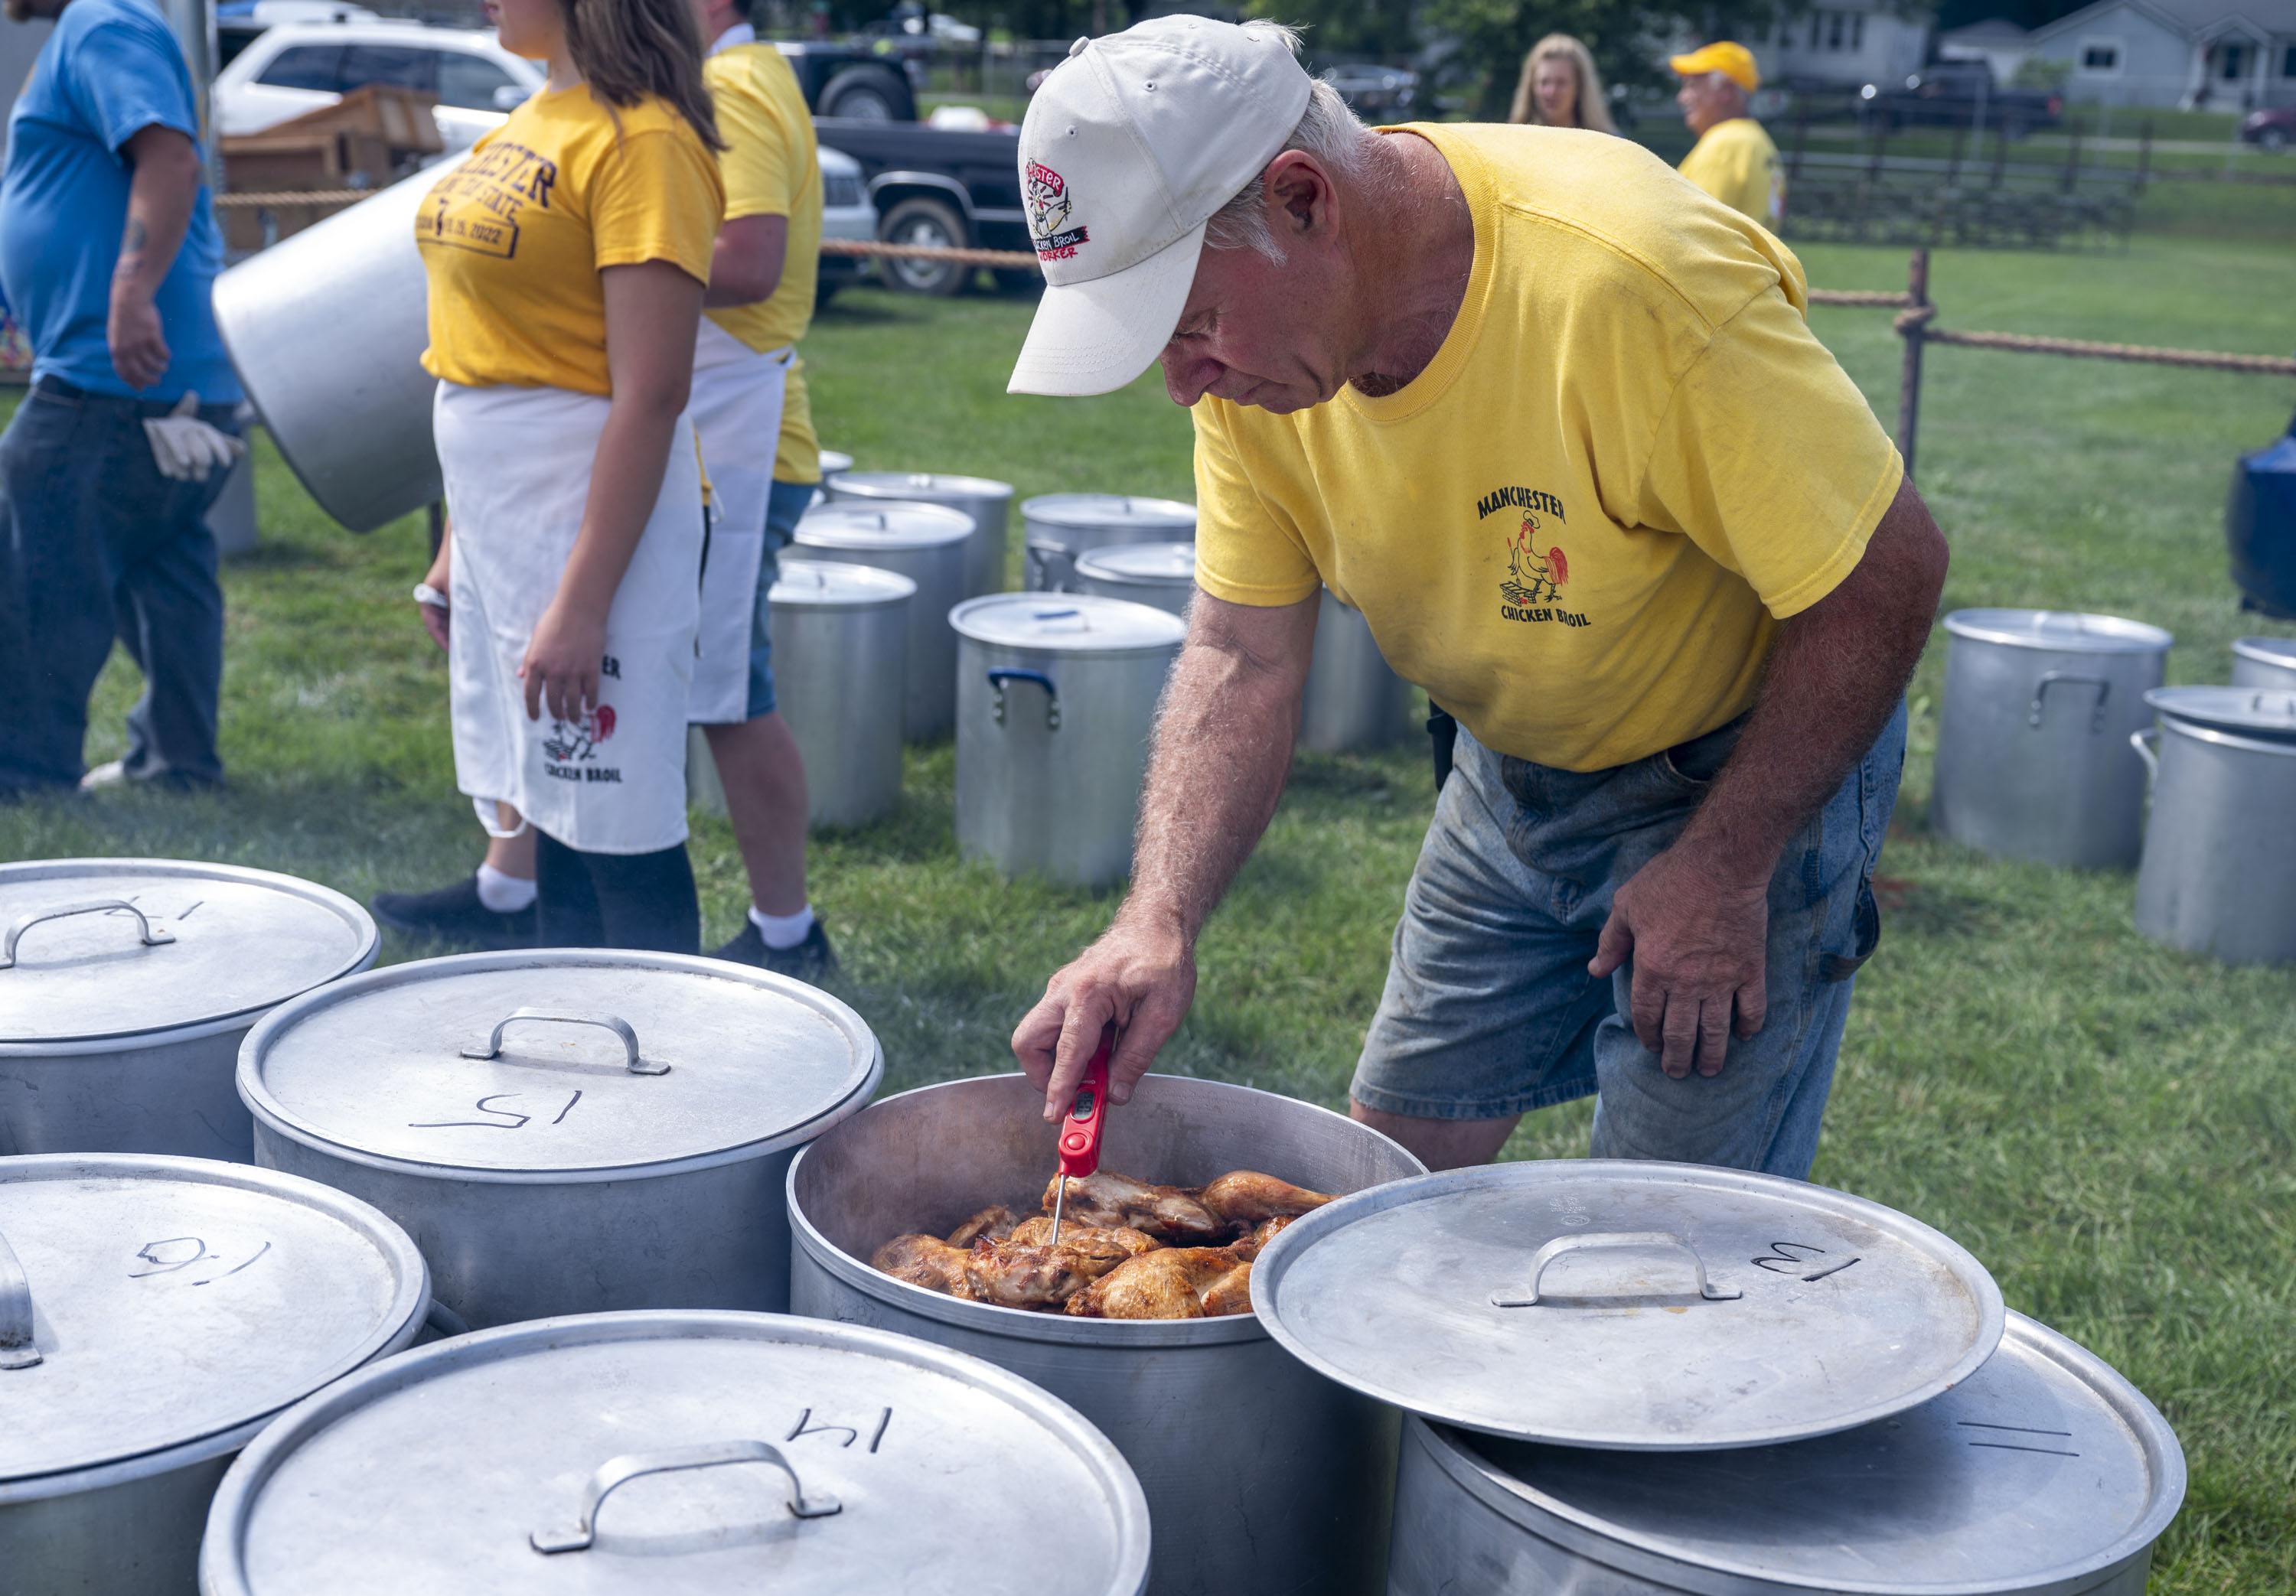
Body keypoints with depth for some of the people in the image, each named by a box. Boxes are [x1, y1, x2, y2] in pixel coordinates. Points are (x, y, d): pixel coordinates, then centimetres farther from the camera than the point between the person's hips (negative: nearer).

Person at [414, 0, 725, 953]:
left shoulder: (643, 140, -15)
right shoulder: (532, 123, 14)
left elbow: (652, 393, -20)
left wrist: (583, 601, -23)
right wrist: (459, 542, 19)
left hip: (594, 511, -9)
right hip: (498, 518, 9)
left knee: (620, 845, -2)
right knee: (552, 829, 17)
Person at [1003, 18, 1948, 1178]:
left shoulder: (1619, 277, -34)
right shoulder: (1255, 352, -14)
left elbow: (1887, 571, -25)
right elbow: (1241, 659, -9)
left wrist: (1727, 867, -21)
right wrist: (1156, 925, -24)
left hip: (1744, 775, -6)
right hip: (1513, 771, 6)